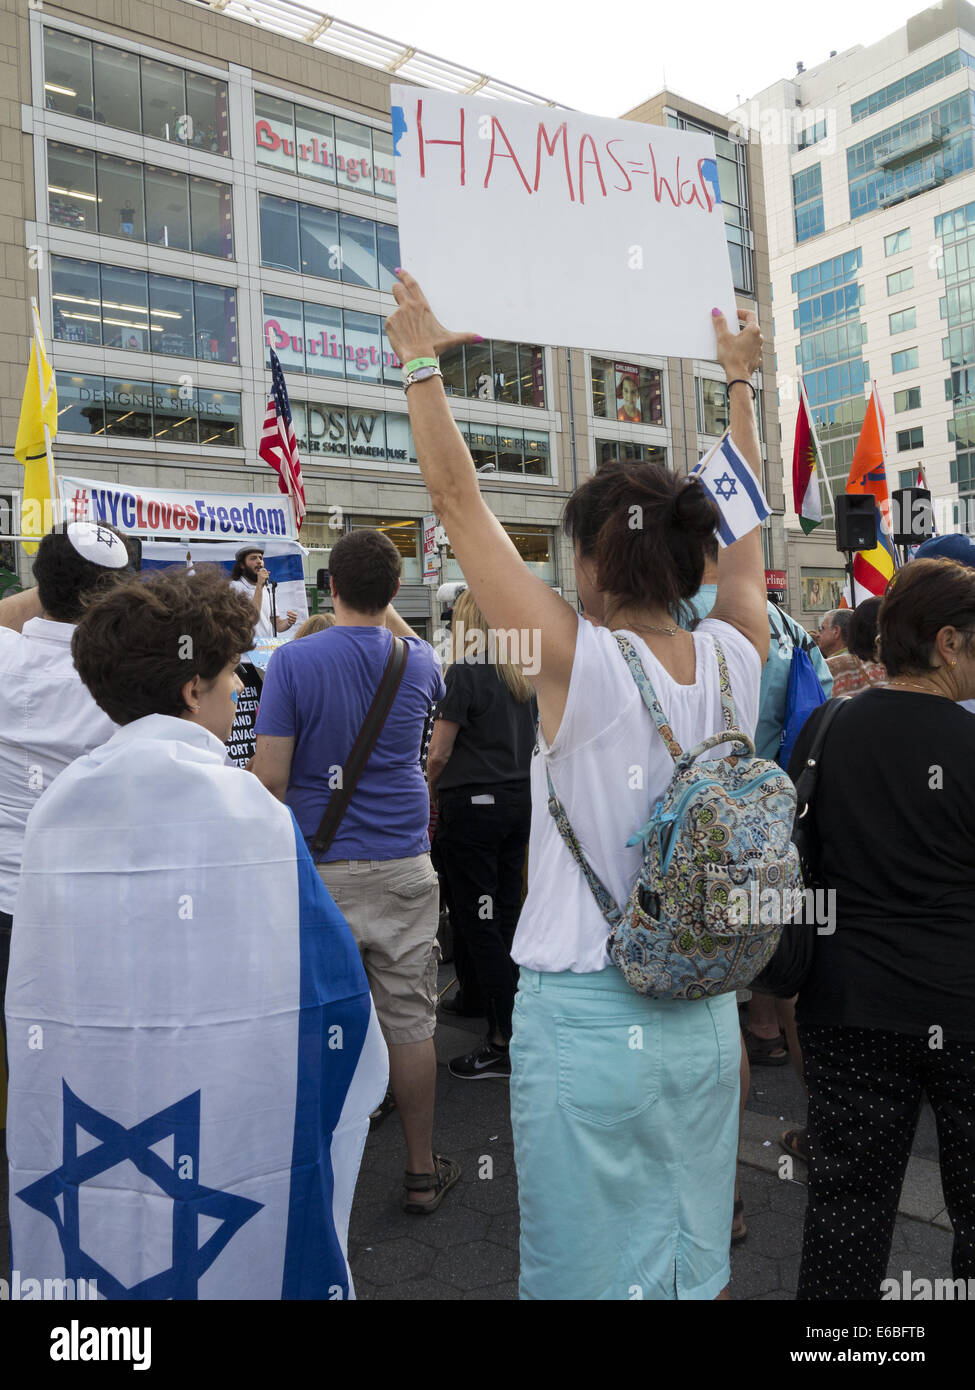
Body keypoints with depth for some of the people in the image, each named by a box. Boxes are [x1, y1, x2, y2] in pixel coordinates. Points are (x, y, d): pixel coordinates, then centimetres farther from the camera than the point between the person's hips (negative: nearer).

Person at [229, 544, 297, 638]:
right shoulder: (235, 586, -4)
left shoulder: (266, 590, 18)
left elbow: (277, 625, 17)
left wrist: (288, 622, -4)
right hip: (248, 644, -6)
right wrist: (259, 586, -15)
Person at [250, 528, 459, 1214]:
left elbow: (269, 775, -10)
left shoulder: (294, 660, -8)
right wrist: (388, 610, 29)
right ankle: (422, 1172, 22)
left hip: (318, 869, -2)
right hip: (403, 868, 2)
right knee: (411, 1021, 9)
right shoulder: (419, 661, 0)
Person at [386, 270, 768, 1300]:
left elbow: (456, 496, -10)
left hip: (584, 1017, -5)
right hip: (705, 1015, 5)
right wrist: (739, 382, 27)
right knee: (697, 1259, 23)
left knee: (594, 1275, 12)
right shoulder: (736, 659, -5)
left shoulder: (576, 663, -18)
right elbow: (744, 524, 13)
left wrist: (421, 360, 3)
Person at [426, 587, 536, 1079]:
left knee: (479, 920, -1)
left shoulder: (464, 672, -12)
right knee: (507, 914, 15)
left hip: (473, 803, -7)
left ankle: (502, 1043, 3)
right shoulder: (521, 676, 9)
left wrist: (428, 797, 4)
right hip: (519, 800, 7)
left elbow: (439, 754, -12)